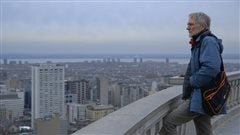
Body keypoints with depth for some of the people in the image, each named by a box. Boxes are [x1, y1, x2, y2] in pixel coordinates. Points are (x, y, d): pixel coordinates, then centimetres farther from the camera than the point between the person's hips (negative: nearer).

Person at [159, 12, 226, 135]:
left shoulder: (209, 42, -15)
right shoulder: (199, 43, 16)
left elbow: (211, 69, -28)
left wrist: (192, 81, -14)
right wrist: (186, 95, 11)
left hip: (202, 97, -10)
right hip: (201, 98, 10)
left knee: (168, 122, -11)